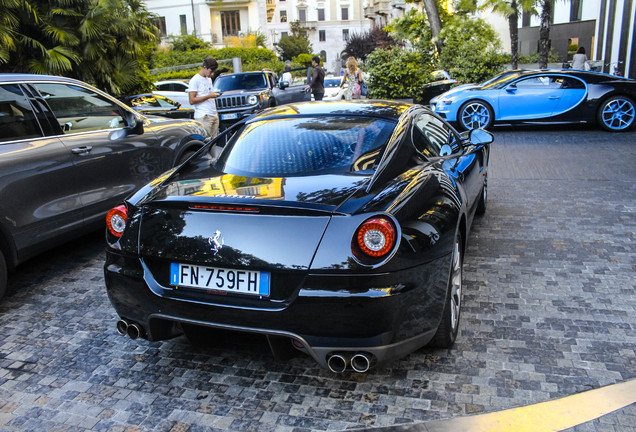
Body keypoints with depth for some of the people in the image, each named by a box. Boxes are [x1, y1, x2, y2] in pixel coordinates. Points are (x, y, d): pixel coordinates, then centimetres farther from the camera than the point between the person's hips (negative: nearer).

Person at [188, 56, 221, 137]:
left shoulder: (209, 79, 19)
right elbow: (192, 101, -13)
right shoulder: (195, 80, -6)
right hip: (203, 117, -8)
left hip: (214, 116, 8)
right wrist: (209, 96, -16)